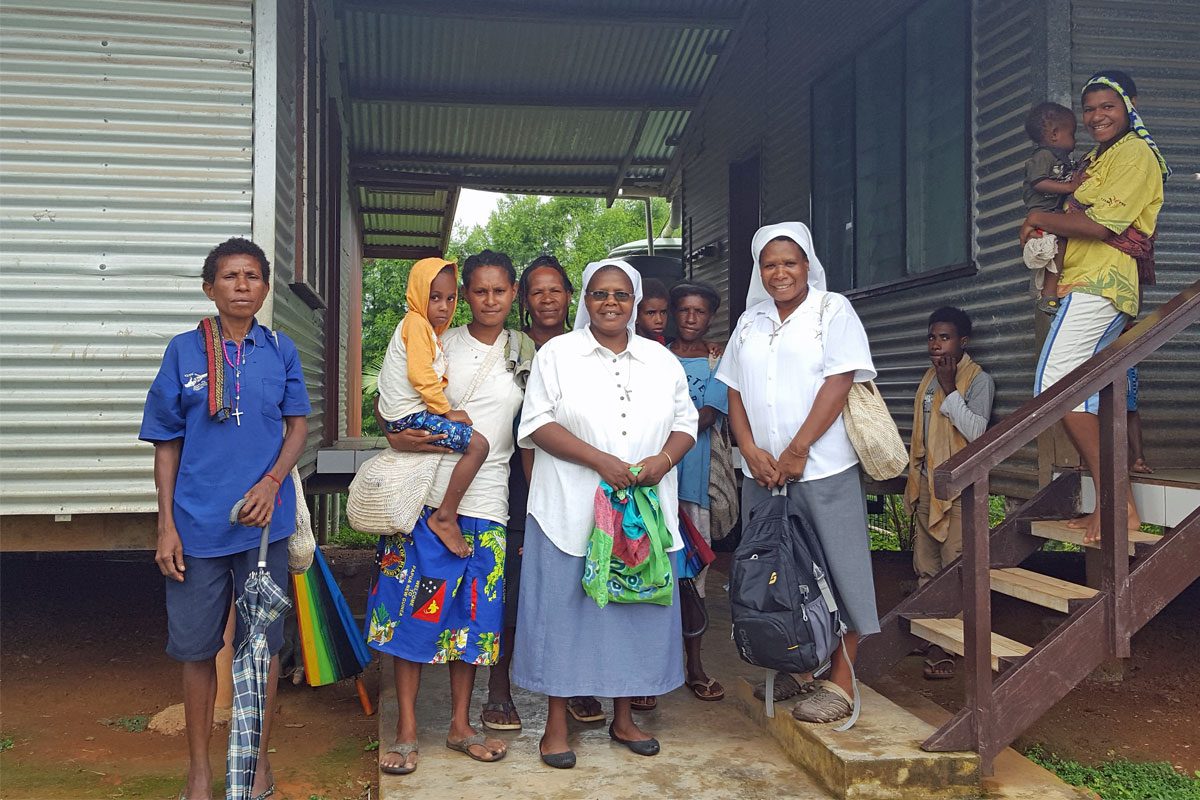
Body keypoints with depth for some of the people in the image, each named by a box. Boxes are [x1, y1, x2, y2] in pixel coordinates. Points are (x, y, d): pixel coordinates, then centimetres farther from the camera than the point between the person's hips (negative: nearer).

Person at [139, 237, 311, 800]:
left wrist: (272, 482, -12)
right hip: (197, 523, 0)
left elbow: (298, 425, 6)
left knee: (262, 643, 9)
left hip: (263, 520, 0)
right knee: (196, 647, 7)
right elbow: (166, 444, 4)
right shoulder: (183, 351, 1)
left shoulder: (280, 350, 3)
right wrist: (166, 526, 0)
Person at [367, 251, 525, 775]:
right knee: (414, 607, -1)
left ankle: (460, 726, 22)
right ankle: (406, 730, 10)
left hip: (485, 500, 2)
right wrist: (399, 436, -18)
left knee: (473, 613, 8)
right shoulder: (441, 344, 2)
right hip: (428, 492, -2)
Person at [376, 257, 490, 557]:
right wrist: (447, 411, -15)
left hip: (402, 414, 11)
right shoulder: (416, 322, -12)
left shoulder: (426, 326, 20)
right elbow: (420, 375, -21)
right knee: (477, 444, -17)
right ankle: (445, 517, -16)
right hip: (410, 416, -11)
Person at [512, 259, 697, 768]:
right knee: (564, 606, 0)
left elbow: (685, 421, 13)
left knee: (636, 604, 8)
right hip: (571, 509, -3)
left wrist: (664, 459, -9)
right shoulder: (557, 353, 2)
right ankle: (557, 723, 11)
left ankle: (623, 717, 23)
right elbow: (538, 423, -6)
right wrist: (601, 461, -16)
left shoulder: (662, 360, 13)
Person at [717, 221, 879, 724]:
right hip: (761, 471, 5)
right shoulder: (750, 323, 16)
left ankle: (839, 682, 3)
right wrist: (750, 449, -4)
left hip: (822, 469, -5)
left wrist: (797, 449, -14)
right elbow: (735, 392, 12)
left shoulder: (833, 311, 0)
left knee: (833, 569, -3)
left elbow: (839, 382, -10)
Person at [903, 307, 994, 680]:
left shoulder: (978, 380, -8)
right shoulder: (929, 379, 15)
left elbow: (976, 431, -21)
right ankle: (932, 638, 20)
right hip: (927, 484, 8)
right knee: (926, 568, 11)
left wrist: (950, 388, -20)